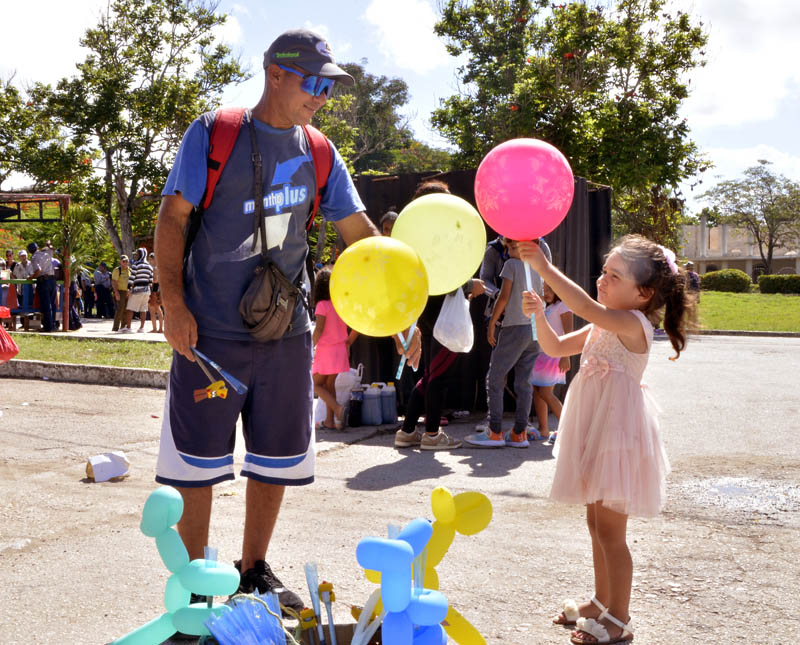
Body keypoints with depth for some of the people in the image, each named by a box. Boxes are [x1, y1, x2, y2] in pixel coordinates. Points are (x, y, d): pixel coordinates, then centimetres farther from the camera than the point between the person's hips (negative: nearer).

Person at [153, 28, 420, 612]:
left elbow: (361, 232, 7)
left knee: (277, 457, 11)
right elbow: (173, 217, -5)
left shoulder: (319, 155, 7)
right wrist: (174, 302, -14)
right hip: (212, 331, -4)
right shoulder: (213, 135, -5)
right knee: (199, 458, 3)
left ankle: (255, 571, 29)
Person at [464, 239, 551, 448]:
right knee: (524, 381, 8)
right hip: (536, 329, 7)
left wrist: (492, 323, -2)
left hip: (515, 328, -7)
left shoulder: (511, 265, -5)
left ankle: (495, 433, -3)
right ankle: (520, 434, 7)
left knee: (495, 378, 0)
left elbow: (504, 296, -9)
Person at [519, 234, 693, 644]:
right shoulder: (603, 327, 13)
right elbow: (555, 347, 13)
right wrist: (539, 316, -6)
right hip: (595, 429, 9)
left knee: (610, 530, -3)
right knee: (597, 524, 18)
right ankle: (601, 603, 32)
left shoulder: (633, 324, -16)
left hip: (617, 432, -9)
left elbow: (585, 307, -32)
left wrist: (544, 267, -32)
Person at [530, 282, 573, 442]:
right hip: (541, 353, 9)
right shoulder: (547, 308, 21)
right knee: (536, 391, 5)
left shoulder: (563, 306, -4)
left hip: (553, 354, -9)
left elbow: (568, 332, -14)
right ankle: (543, 430, 9)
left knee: (545, 393, -12)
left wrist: (565, 357, -20)